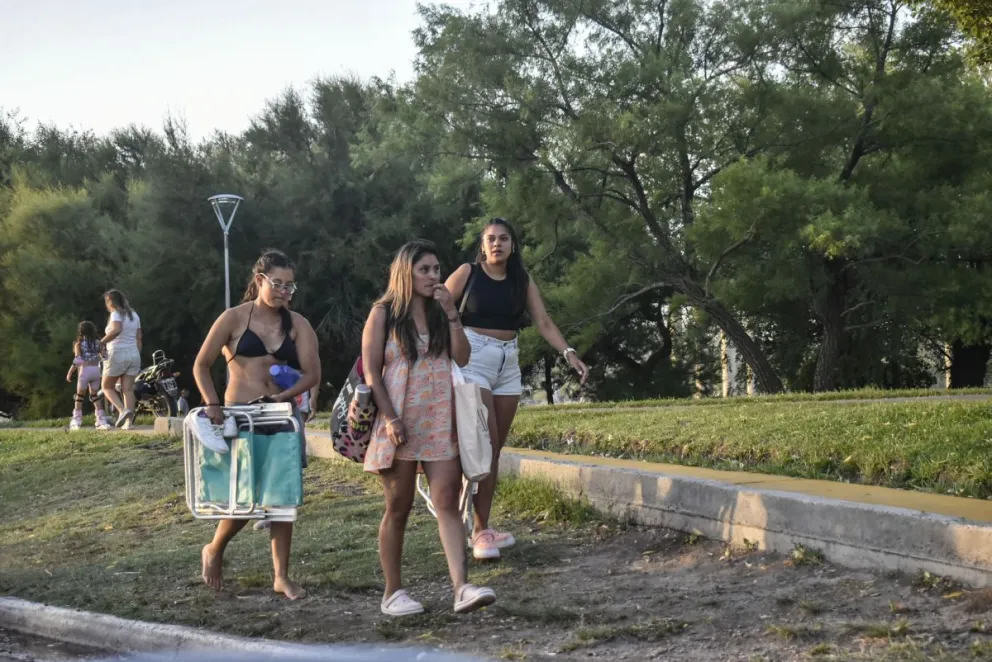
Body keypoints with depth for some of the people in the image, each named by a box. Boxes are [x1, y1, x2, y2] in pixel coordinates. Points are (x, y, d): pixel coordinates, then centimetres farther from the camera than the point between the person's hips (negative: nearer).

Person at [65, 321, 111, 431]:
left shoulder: (79, 344, -1)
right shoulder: (97, 342, 8)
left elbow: (77, 360, -10)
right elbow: (104, 356, 4)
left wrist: (69, 373, -5)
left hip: (85, 370, -3)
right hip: (96, 370, 3)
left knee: (80, 395, 8)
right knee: (95, 395, 11)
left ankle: (77, 421, 7)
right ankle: (101, 420, 2)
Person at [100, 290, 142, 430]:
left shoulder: (116, 314, -8)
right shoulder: (134, 315, 14)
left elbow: (116, 330, -29)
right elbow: (138, 338, 13)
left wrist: (102, 342, -21)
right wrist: (137, 358, 16)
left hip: (117, 355, -6)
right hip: (133, 355, 6)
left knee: (107, 387, 8)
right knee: (128, 389, 2)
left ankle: (123, 410, -15)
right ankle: (129, 421, -7)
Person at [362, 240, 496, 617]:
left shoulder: (440, 313, 12)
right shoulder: (384, 314, 1)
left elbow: (462, 358, 1)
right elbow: (371, 372, -5)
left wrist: (451, 314, -6)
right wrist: (390, 419, -14)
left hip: (440, 424, 3)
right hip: (399, 424, -3)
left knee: (448, 503, -8)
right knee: (398, 508, 4)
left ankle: (461, 588, -16)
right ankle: (392, 592, 14)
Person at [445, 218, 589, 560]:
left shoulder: (522, 280, 7)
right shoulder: (467, 273, -4)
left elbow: (543, 322, 1)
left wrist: (569, 354, -13)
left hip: (508, 364, 5)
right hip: (473, 360, -5)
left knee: (496, 448, 7)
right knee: (484, 445, -12)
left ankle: (482, 526, 14)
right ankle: (480, 531, -9)